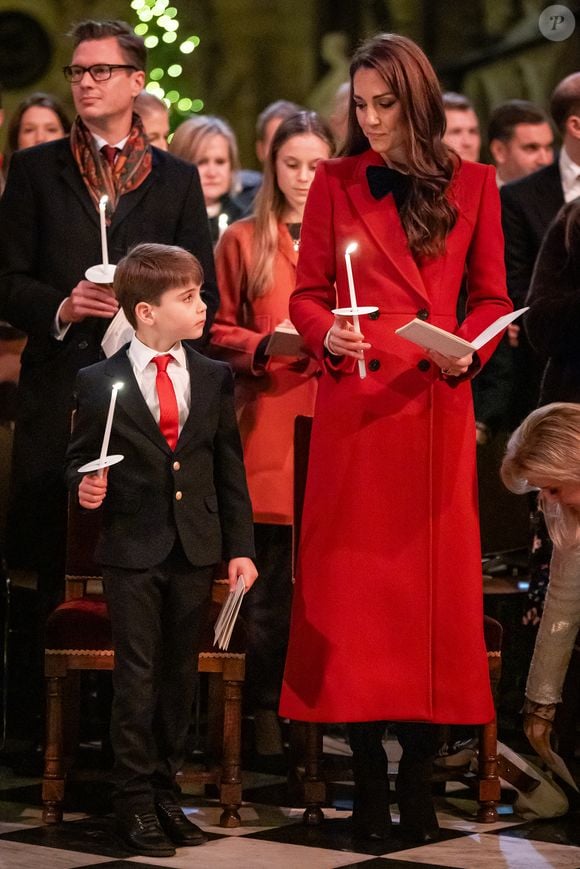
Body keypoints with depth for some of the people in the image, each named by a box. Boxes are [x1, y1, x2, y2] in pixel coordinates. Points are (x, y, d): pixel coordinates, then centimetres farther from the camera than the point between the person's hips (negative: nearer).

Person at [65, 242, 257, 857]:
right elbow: (78, 459, 4)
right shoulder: (100, 383, -4)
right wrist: (86, 487, -19)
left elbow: (230, 467, 8)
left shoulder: (214, 379, 6)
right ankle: (135, 801, 8)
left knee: (180, 676, 9)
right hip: (132, 551, -3)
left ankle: (166, 792, 21)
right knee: (137, 677, -1)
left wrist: (239, 546, 5)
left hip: (196, 551, 3)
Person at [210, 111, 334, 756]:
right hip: (269, 420, -1)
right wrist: (267, 346, -9)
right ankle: (266, 710, 4)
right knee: (270, 579, -3)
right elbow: (218, 332, 8)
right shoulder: (242, 242, 11)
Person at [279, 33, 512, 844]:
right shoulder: (334, 184, 6)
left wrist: (468, 349, -9)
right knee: (353, 580, 0)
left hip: (437, 405, 0)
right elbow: (307, 295, 7)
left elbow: (493, 297, 10)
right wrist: (328, 335, -13)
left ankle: (419, 773, 9)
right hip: (354, 403, 0)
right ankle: (367, 769, 8)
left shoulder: (472, 185, 6)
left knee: (434, 580, 1)